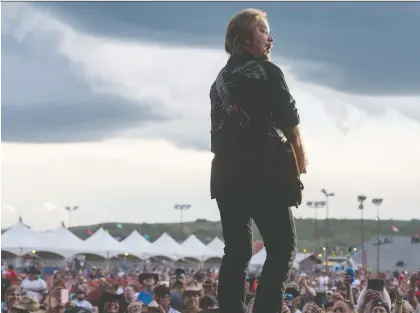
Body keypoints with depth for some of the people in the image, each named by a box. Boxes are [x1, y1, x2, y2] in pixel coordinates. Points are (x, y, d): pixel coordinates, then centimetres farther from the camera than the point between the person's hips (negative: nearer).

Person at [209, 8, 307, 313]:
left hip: (228, 171, 6)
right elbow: (289, 120, -5)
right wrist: (301, 157, 10)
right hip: (265, 170, -6)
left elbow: (219, 127, 14)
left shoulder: (221, 79, 15)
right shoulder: (267, 72, -4)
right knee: (283, 247, -2)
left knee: (236, 251, 7)